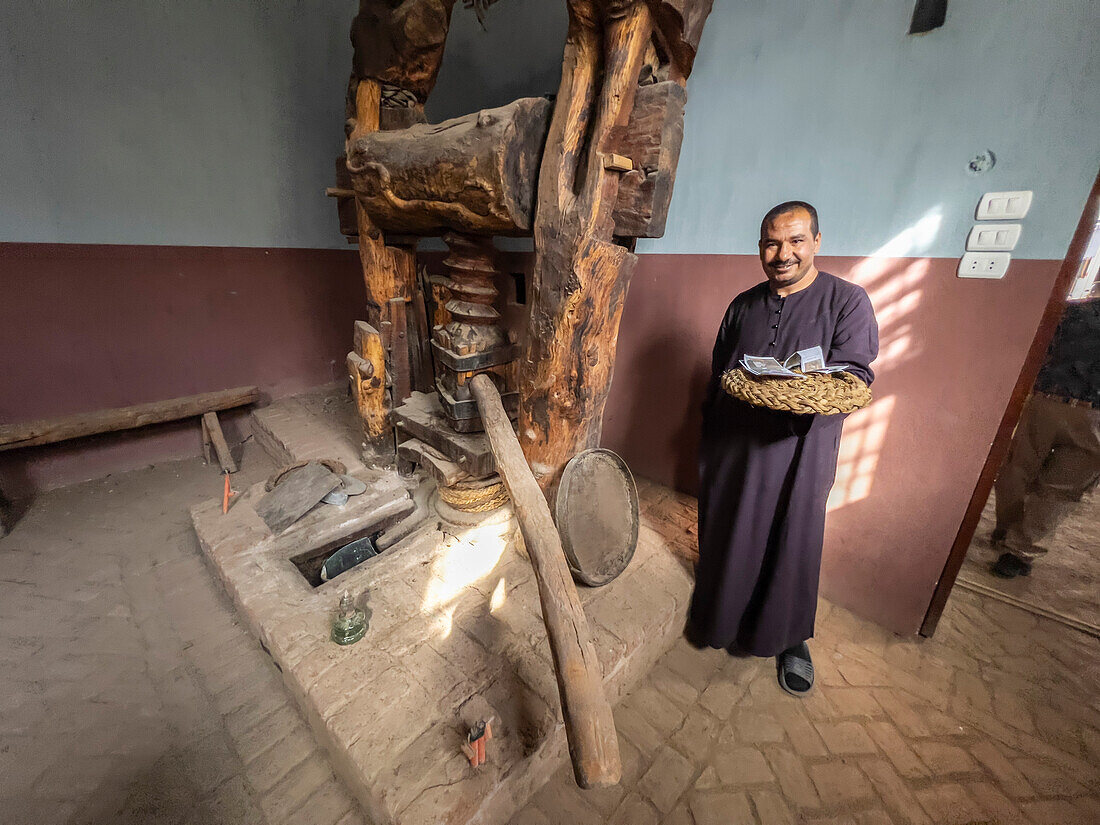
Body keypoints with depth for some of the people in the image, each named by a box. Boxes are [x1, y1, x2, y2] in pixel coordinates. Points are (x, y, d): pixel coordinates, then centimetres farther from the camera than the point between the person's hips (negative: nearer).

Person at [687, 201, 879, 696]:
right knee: (726, 539, 15)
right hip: (732, 447, 4)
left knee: (792, 545, 9)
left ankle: (790, 640, 35)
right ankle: (719, 619, 39)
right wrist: (707, 439, 14)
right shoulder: (743, 305, 10)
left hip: (798, 452, -3)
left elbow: (854, 376, -11)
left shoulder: (847, 301, -2)